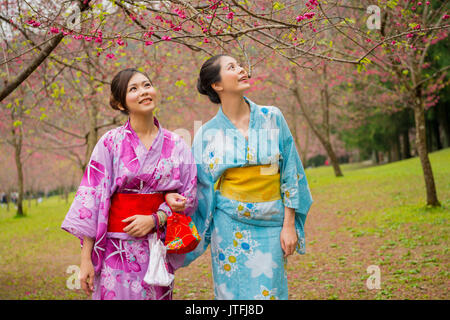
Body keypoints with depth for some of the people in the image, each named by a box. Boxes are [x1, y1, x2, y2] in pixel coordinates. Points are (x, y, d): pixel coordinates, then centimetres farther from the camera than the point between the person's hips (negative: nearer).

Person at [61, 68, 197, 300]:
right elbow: (90, 198, -5)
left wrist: (154, 219, -11)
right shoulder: (111, 143, -4)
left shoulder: (176, 145, 4)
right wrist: (86, 259, -8)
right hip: (117, 250, -2)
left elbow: (189, 197, 6)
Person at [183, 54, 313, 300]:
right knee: (234, 293, 4)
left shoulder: (272, 118, 2)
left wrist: (289, 225, -2)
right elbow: (198, 189, 6)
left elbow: (290, 174, 2)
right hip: (230, 228, 0)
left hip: (270, 226, 0)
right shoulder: (208, 134, 1)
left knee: (268, 291, 2)